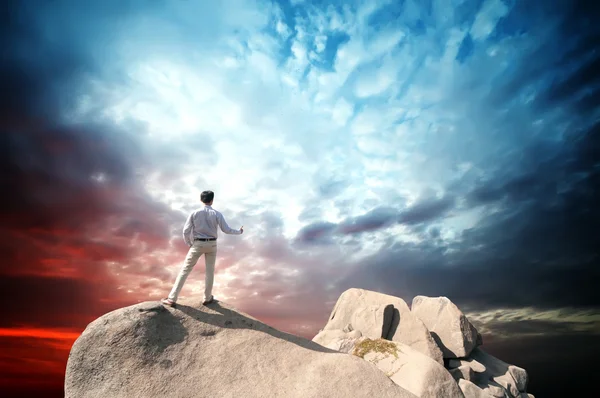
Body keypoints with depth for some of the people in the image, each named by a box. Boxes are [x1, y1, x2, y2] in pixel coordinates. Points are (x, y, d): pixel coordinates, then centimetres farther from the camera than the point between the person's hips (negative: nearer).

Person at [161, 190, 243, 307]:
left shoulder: (194, 213, -6)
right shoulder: (217, 214, -6)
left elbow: (186, 231, -6)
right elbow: (226, 230, -4)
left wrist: (189, 244, 12)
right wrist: (239, 232, 14)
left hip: (198, 244, -1)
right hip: (212, 244, 1)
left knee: (185, 270, 6)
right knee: (210, 271, 16)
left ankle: (172, 299, 7)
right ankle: (207, 298, 25)